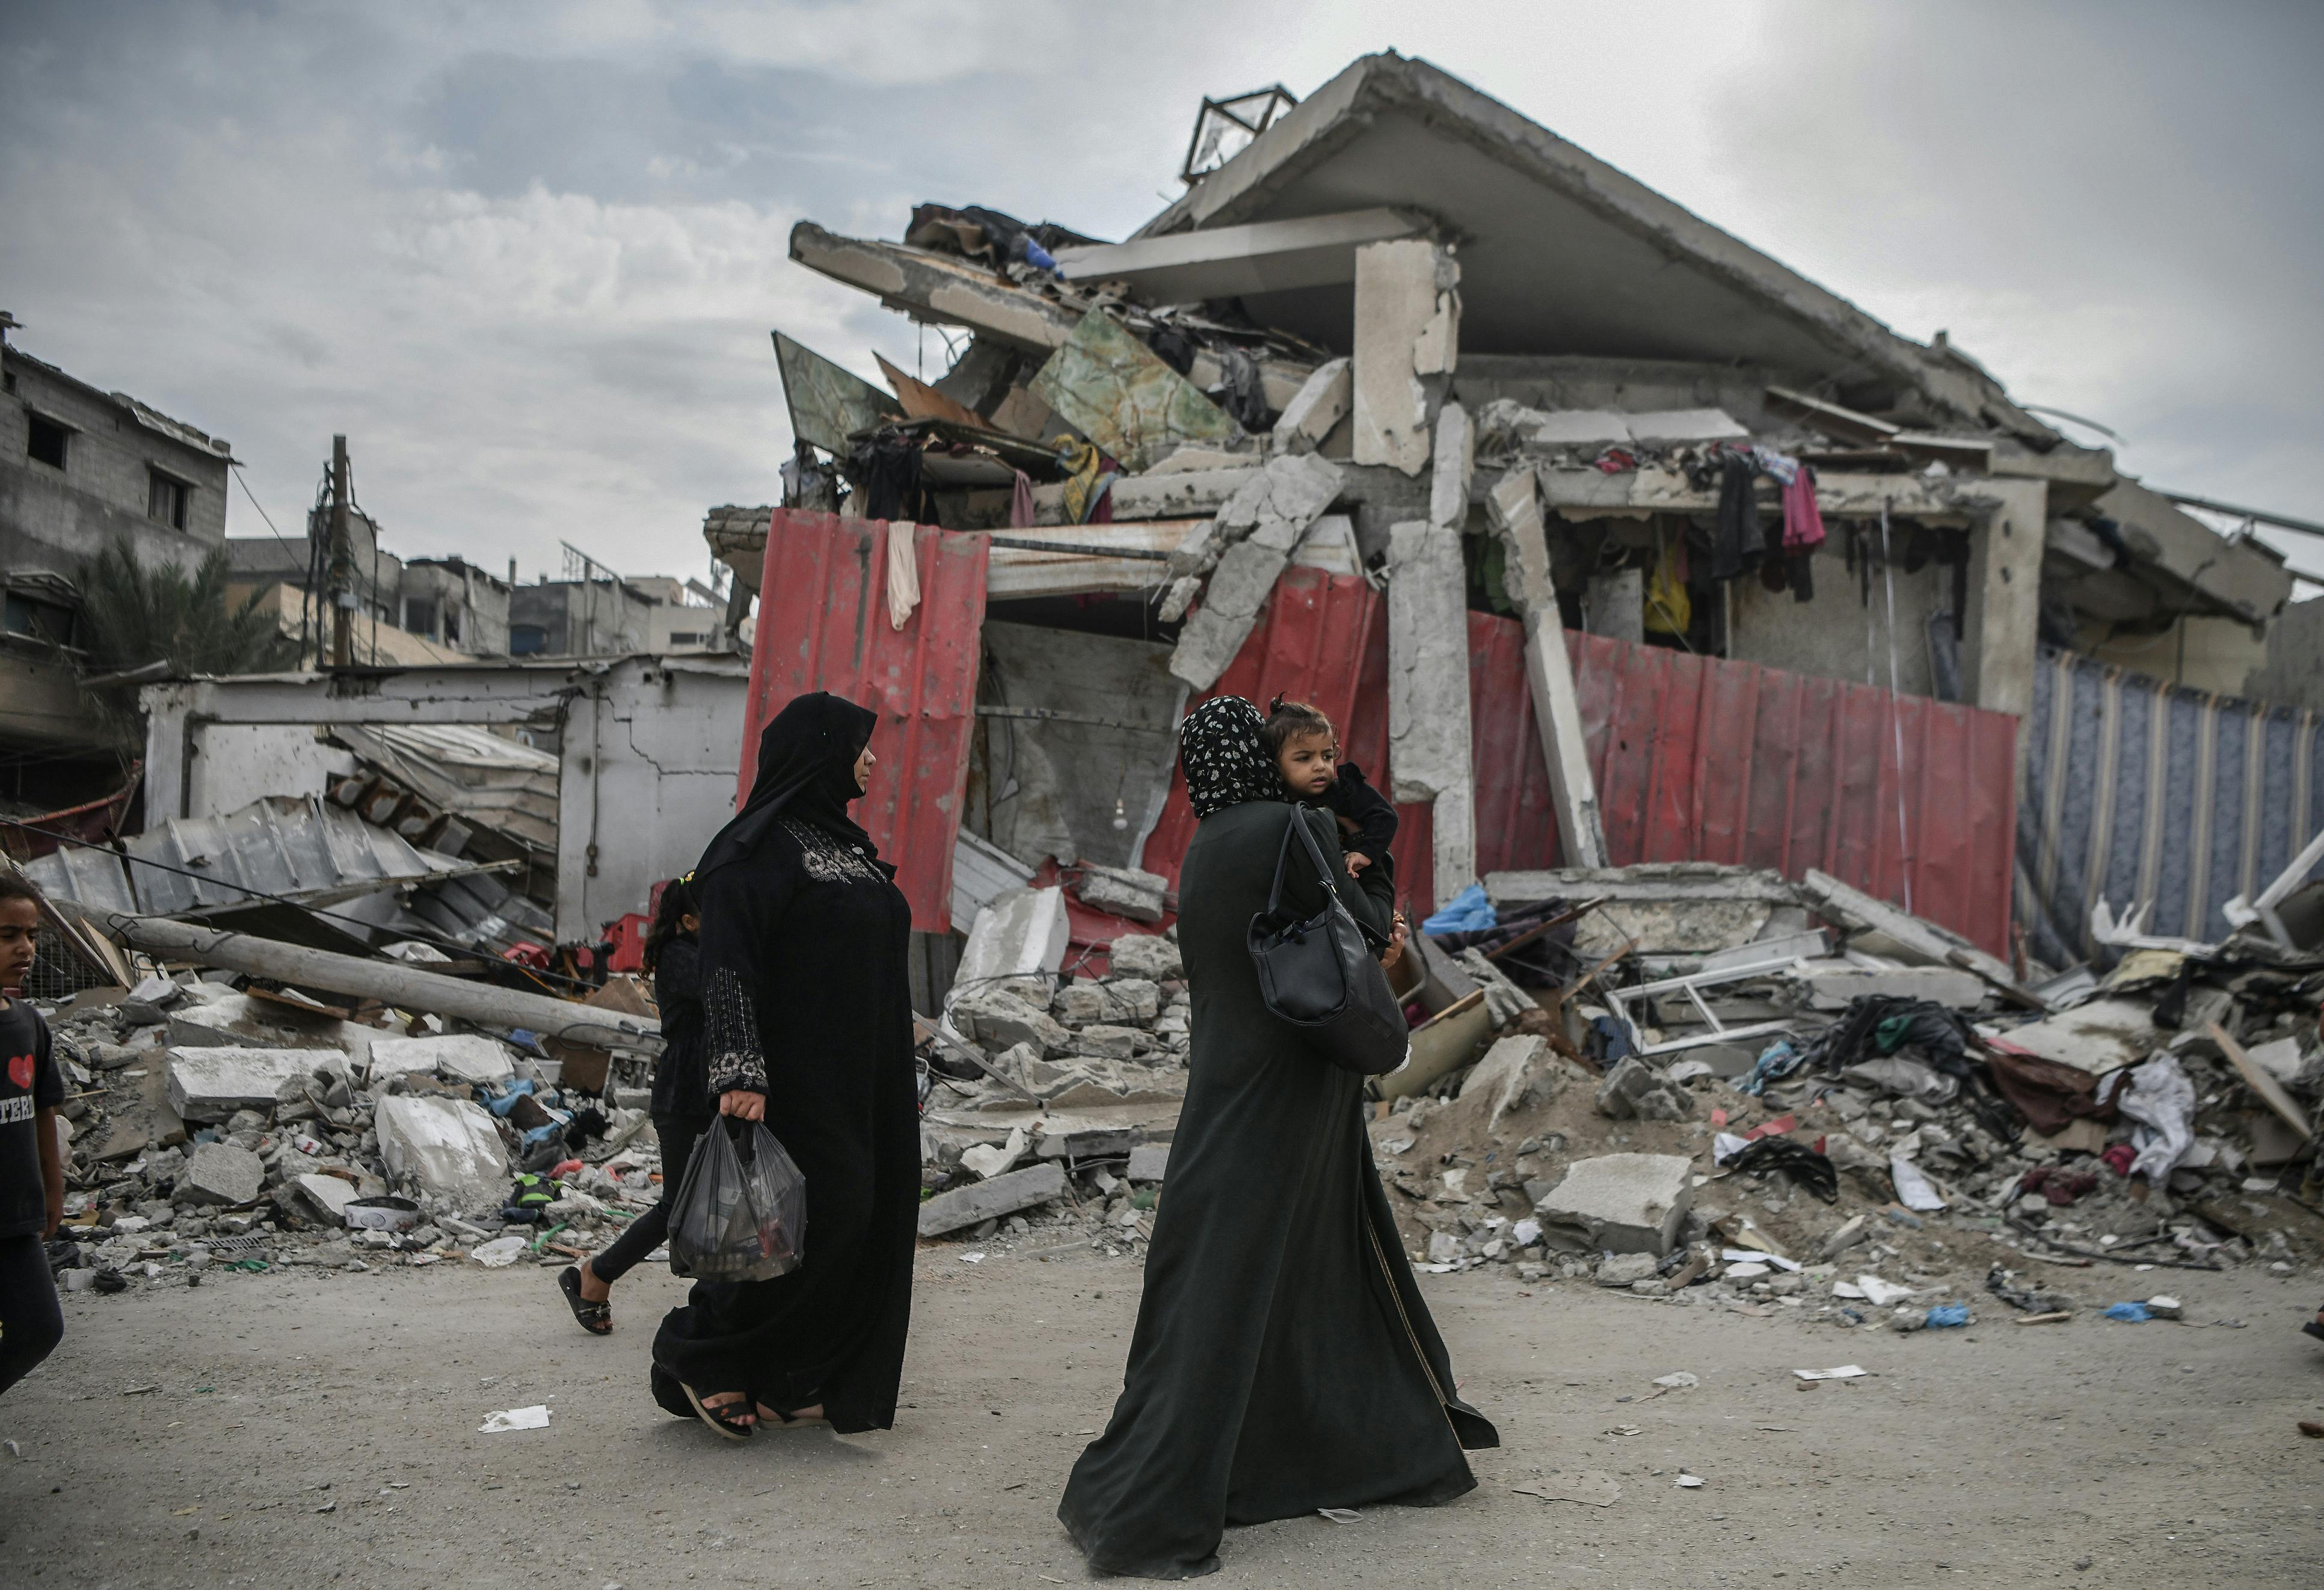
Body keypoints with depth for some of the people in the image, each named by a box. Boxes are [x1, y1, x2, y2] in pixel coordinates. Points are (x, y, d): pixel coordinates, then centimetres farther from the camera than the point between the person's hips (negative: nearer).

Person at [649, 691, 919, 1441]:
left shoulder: (843, 843, 16)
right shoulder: (757, 847, -12)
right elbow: (727, 966, -18)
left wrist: (898, 1080, 21)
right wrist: (740, 1076, -27)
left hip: (863, 1080, 9)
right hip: (797, 1076, -9)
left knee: (866, 1214, 7)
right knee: (817, 1215, -10)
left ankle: (785, 1382, 17)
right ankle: (698, 1356, 8)